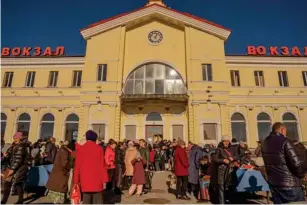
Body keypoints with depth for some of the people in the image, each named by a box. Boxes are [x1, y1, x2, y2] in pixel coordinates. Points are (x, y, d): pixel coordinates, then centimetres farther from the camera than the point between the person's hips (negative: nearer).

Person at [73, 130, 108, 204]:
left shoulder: (80, 149, 1)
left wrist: (76, 180, 10)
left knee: (86, 201, 11)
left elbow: (77, 166, 3)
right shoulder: (99, 149, -4)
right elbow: (102, 165, -4)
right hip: (97, 180, -2)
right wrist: (104, 179, 1)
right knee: (98, 201, 7)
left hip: (85, 180, 2)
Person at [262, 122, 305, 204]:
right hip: (289, 185, -6)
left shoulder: (265, 143, 7)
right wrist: (301, 174, 0)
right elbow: (296, 163, -19)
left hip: (273, 183, 7)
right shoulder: (285, 141, -15)